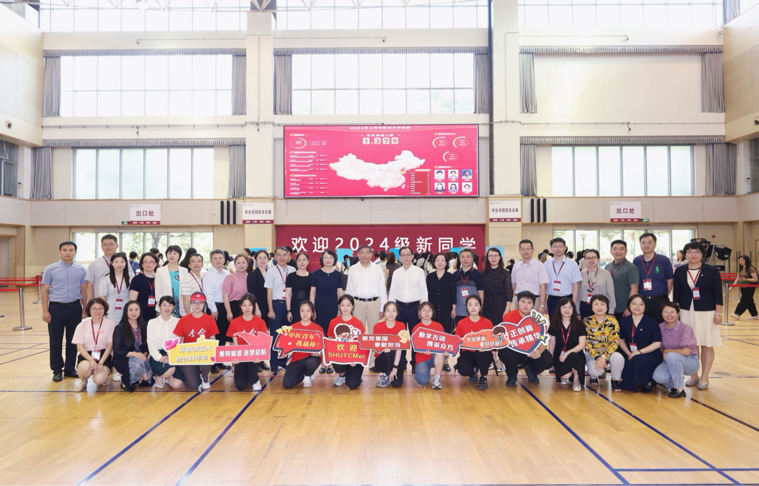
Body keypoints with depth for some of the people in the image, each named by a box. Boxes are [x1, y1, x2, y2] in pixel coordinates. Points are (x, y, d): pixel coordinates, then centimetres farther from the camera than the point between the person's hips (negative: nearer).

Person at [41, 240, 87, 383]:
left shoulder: (81, 269, 5)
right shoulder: (50, 269, -1)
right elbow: (44, 290, -1)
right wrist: (45, 311, -6)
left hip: (75, 307, 2)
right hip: (56, 308, -2)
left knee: (73, 340, 8)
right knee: (55, 341, 5)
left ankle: (70, 368, 20)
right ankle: (57, 370, 15)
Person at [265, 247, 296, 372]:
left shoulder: (292, 271, 5)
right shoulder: (271, 272, -1)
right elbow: (269, 292, -2)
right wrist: (271, 310, -7)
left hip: (290, 304, 3)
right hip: (277, 304, -2)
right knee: (275, 334, 3)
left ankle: (285, 360, 20)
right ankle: (275, 364, 10)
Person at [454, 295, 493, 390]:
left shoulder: (487, 323, -2)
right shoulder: (461, 323, -2)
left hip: (484, 353, 0)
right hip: (468, 353, 1)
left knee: (480, 352, -38)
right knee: (464, 370, -31)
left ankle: (483, 378, -10)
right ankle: (473, 371, 12)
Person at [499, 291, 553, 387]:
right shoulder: (509, 316, -13)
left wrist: (539, 351, -35)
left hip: (532, 352, 3)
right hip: (513, 351, -2)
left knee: (548, 360, -24)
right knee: (507, 352, -37)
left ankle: (531, 371, 14)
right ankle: (511, 376, -1)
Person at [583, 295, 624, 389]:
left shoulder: (613, 322, -4)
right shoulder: (586, 321, -5)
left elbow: (615, 341, -11)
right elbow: (586, 342, -8)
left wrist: (604, 357, -23)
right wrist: (597, 357, -20)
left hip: (608, 353, 1)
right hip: (592, 354, -1)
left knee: (618, 357, -33)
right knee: (595, 371, -31)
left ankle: (615, 380, -2)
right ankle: (594, 375, 12)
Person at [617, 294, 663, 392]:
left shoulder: (652, 322, -6)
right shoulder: (624, 322, 5)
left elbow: (657, 343, -10)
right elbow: (621, 340, 9)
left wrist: (639, 352, -18)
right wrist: (629, 353, -8)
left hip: (650, 356, -3)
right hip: (631, 355, 3)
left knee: (637, 360, -37)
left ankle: (648, 382, -9)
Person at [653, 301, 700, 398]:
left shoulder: (685, 328, -16)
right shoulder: (660, 327, -3)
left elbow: (686, 351, -21)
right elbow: (660, 347, 10)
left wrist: (667, 351, -12)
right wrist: (663, 353, -10)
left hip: (690, 362, -3)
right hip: (671, 361, 3)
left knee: (671, 356, -36)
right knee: (658, 376, -27)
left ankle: (680, 389, -16)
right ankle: (679, 381, 8)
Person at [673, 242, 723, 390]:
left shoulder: (712, 271, -3)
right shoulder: (679, 272, 4)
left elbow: (718, 294, -4)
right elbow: (676, 294, 7)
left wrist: (718, 313, -7)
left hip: (706, 313, -2)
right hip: (686, 312, 2)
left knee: (707, 345, 3)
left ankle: (704, 378, 13)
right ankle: (694, 376, 18)